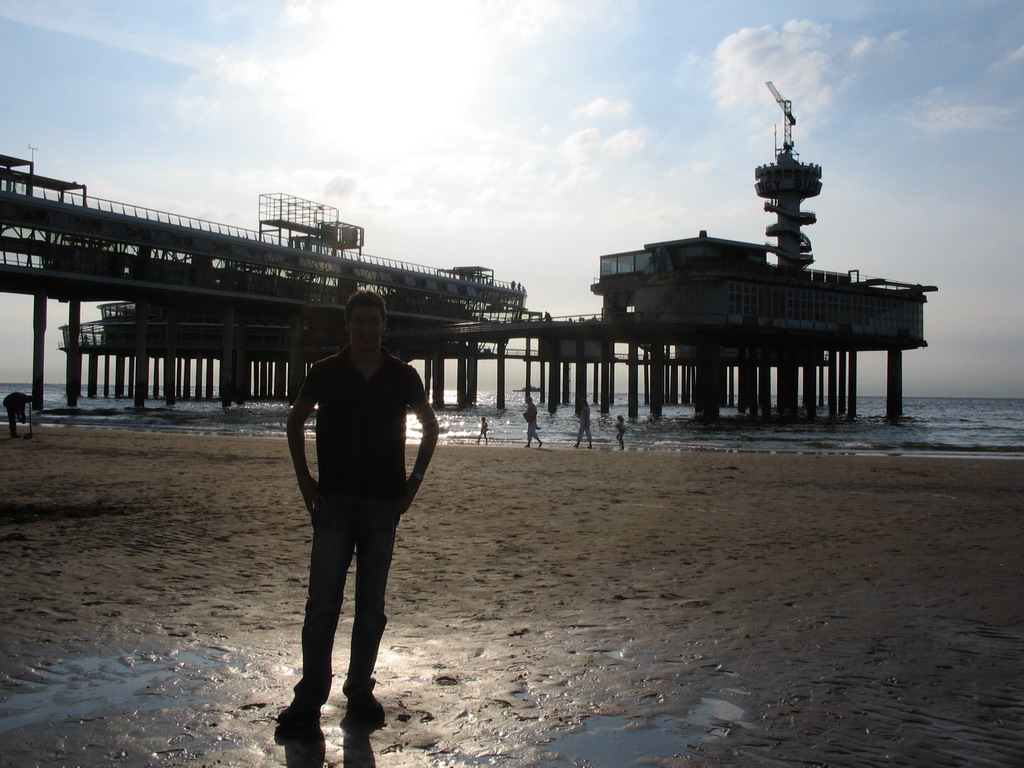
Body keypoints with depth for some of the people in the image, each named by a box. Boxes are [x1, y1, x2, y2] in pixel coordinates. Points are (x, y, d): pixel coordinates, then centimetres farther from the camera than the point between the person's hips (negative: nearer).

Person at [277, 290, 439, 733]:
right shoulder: (326, 372, 2)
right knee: (322, 602, -5)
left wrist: (413, 481, 7)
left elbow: (430, 427, 16)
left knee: (371, 605, 7)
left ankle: (360, 691, 18)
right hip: (334, 502, -1)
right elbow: (295, 422, 14)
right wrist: (304, 480, 5)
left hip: (383, 503, 1)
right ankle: (309, 697, 1)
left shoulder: (402, 376, 3)